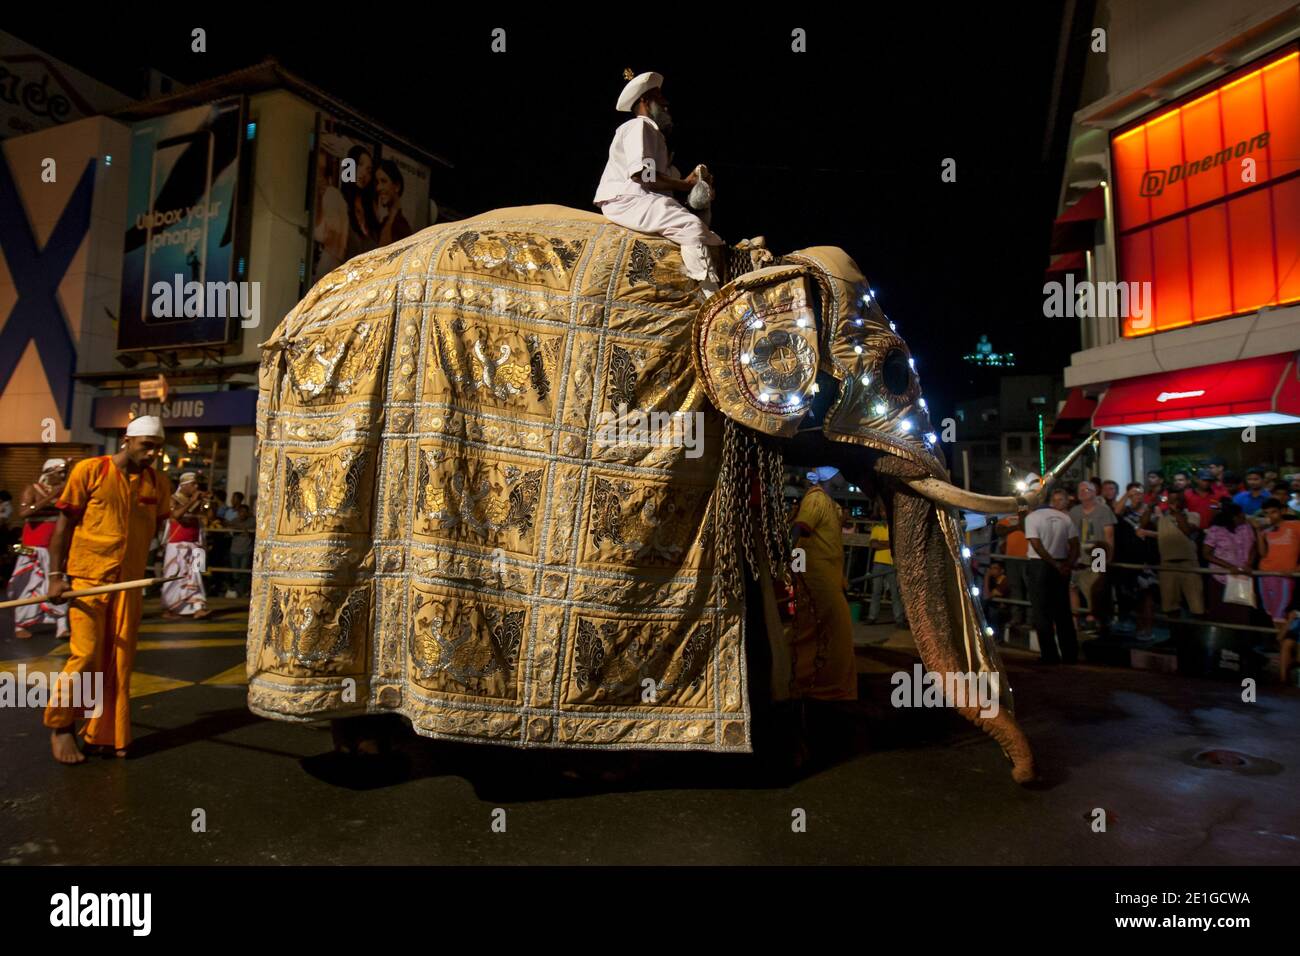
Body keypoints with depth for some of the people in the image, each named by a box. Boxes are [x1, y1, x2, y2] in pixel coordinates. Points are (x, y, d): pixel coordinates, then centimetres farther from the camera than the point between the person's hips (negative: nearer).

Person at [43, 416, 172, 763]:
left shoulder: (159, 484, 4)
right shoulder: (89, 471, -5)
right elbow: (64, 524, -2)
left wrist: (133, 566, 8)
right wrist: (55, 574, -5)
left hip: (128, 582, 3)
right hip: (87, 579, -3)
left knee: (119, 662, 6)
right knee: (85, 658, -3)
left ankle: (107, 733, 19)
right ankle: (60, 727, 19)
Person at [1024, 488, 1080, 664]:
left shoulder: (1032, 517, -8)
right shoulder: (1065, 518, 5)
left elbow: (1036, 545, -14)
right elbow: (1075, 545, 0)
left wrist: (1057, 565, -10)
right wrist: (1068, 564, -3)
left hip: (1040, 565, -5)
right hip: (1061, 566, 5)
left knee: (1042, 612, 1)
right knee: (1063, 611, 13)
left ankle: (1050, 655, 1)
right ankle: (1070, 654, 17)